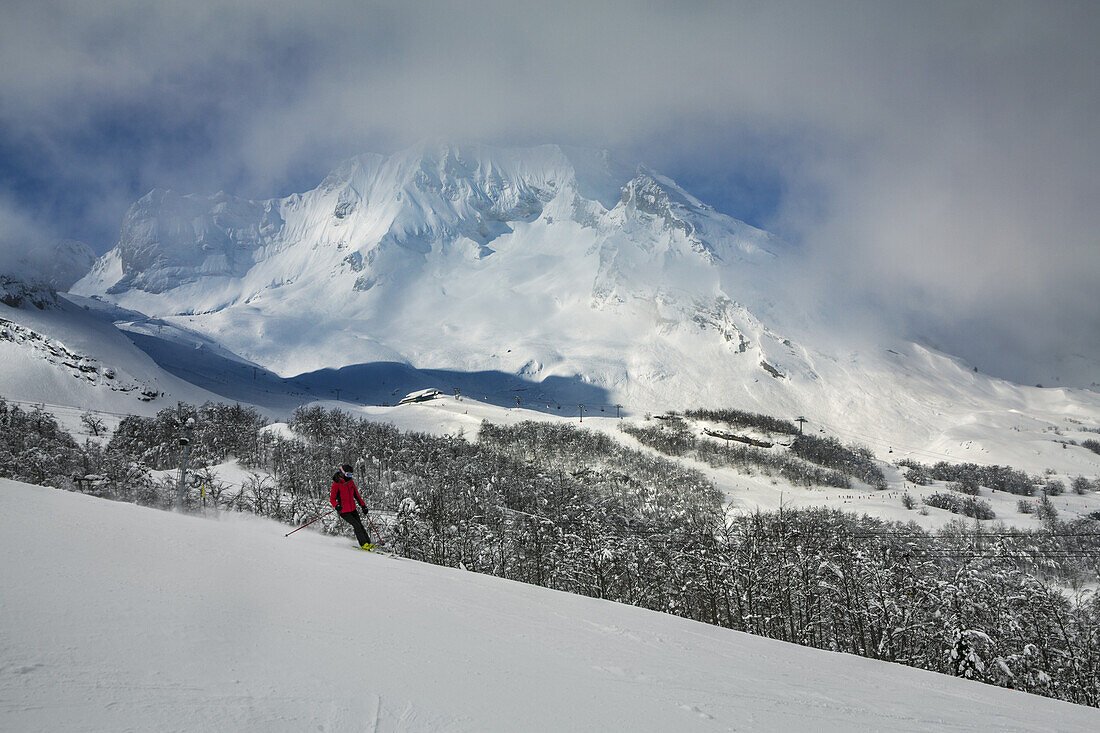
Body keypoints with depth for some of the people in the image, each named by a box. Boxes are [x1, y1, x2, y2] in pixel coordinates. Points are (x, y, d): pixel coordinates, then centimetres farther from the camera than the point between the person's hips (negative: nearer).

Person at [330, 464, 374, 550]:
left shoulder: (350, 482, 7)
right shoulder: (336, 484, -12)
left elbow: (356, 495, 17)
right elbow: (332, 499, -14)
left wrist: (363, 505, 13)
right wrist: (336, 505, -34)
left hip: (353, 509, 6)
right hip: (344, 511, -6)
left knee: (360, 526, 5)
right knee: (356, 525, -14)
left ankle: (368, 543, 11)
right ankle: (364, 544, -7)